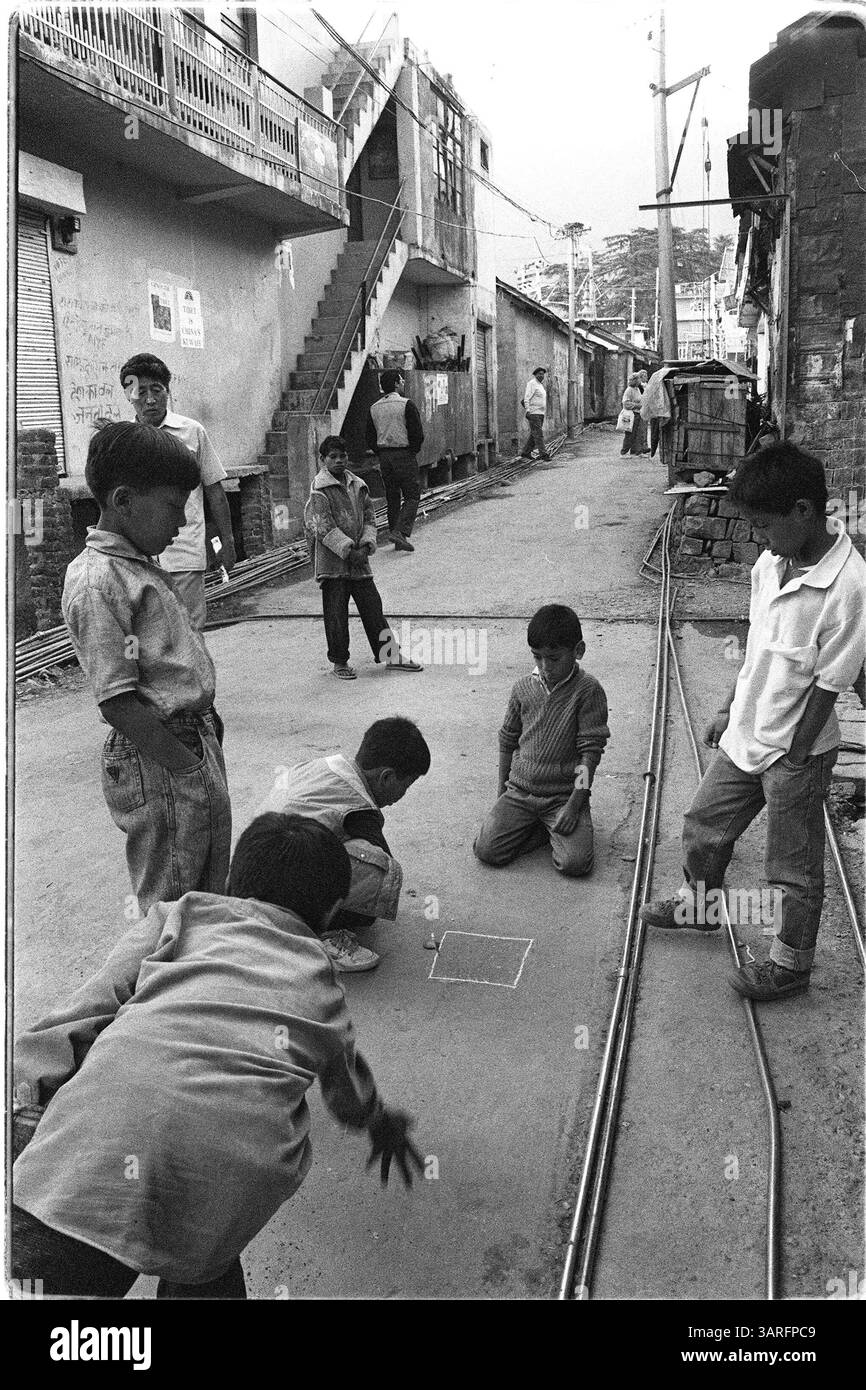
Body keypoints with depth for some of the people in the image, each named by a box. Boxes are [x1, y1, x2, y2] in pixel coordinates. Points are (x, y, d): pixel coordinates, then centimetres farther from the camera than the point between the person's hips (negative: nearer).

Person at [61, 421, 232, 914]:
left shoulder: (143, 567, 12)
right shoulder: (96, 581, -18)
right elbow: (118, 701, -21)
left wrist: (208, 719, 12)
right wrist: (189, 768, -19)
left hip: (198, 740, 9)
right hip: (160, 766, -9)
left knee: (213, 890, 20)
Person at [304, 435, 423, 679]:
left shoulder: (357, 485, 12)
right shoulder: (319, 490, -9)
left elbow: (369, 516, 14)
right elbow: (324, 528, -15)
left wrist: (367, 545, -3)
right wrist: (349, 551, -17)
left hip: (358, 560, 6)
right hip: (332, 562, -5)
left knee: (372, 606, 9)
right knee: (336, 613, 0)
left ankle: (391, 654, 16)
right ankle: (339, 662, 12)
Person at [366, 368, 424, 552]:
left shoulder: (374, 408, 7)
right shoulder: (407, 405, -10)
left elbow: (370, 439, 8)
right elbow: (418, 434, -12)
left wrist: (382, 455, 15)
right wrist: (412, 452, 3)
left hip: (384, 457, 6)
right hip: (404, 455, -6)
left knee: (392, 497, 13)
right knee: (412, 496, -2)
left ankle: (394, 531, 16)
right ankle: (401, 532, -18)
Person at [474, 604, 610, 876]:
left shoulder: (587, 690, -10)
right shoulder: (524, 687, 3)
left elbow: (591, 750, -11)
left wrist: (574, 805, -16)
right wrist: (502, 790, 15)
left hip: (564, 794, -3)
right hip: (519, 791, 3)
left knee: (575, 863, -22)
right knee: (486, 850, -14)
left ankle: (558, 829, 10)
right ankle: (542, 827, 9)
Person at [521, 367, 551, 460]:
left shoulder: (540, 385, 20)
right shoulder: (532, 383, -7)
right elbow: (527, 398, -14)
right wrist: (527, 411, -24)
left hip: (540, 414, 9)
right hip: (533, 413, -9)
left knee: (534, 435, 9)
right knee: (538, 434, -12)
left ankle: (526, 453, 15)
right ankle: (543, 454, -16)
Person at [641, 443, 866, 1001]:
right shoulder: (770, 565, -2)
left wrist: (793, 758, -16)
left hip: (795, 753, -7)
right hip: (746, 737, 7)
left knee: (794, 867, 11)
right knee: (704, 824, 23)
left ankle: (792, 963, 32)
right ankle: (699, 903, 49)